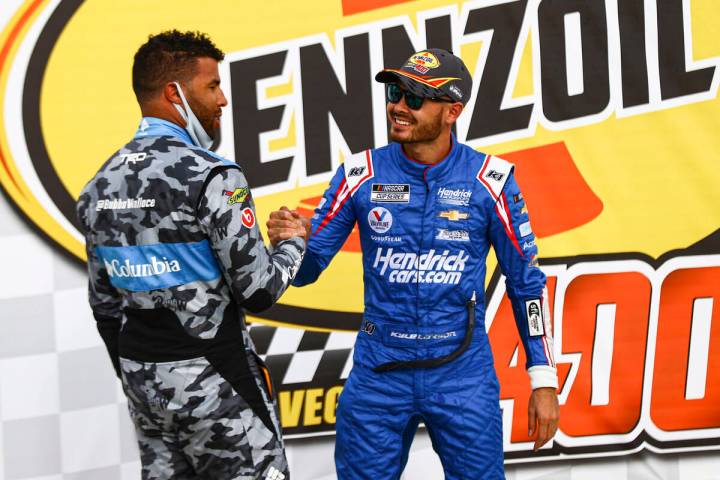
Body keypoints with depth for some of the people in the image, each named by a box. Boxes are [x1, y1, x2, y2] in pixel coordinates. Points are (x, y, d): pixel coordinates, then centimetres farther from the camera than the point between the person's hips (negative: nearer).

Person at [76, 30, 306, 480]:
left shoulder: (101, 184, 6)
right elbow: (258, 290, -18)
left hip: (142, 375, 8)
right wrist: (293, 244, 2)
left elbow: (104, 303, 13)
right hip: (212, 377, -7)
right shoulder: (212, 177, -18)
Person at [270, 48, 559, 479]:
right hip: (378, 374, 1)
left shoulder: (489, 180, -5)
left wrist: (544, 381, -1)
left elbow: (526, 282, 1)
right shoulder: (362, 174, -3)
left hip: (463, 376, -1)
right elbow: (306, 269, 1)